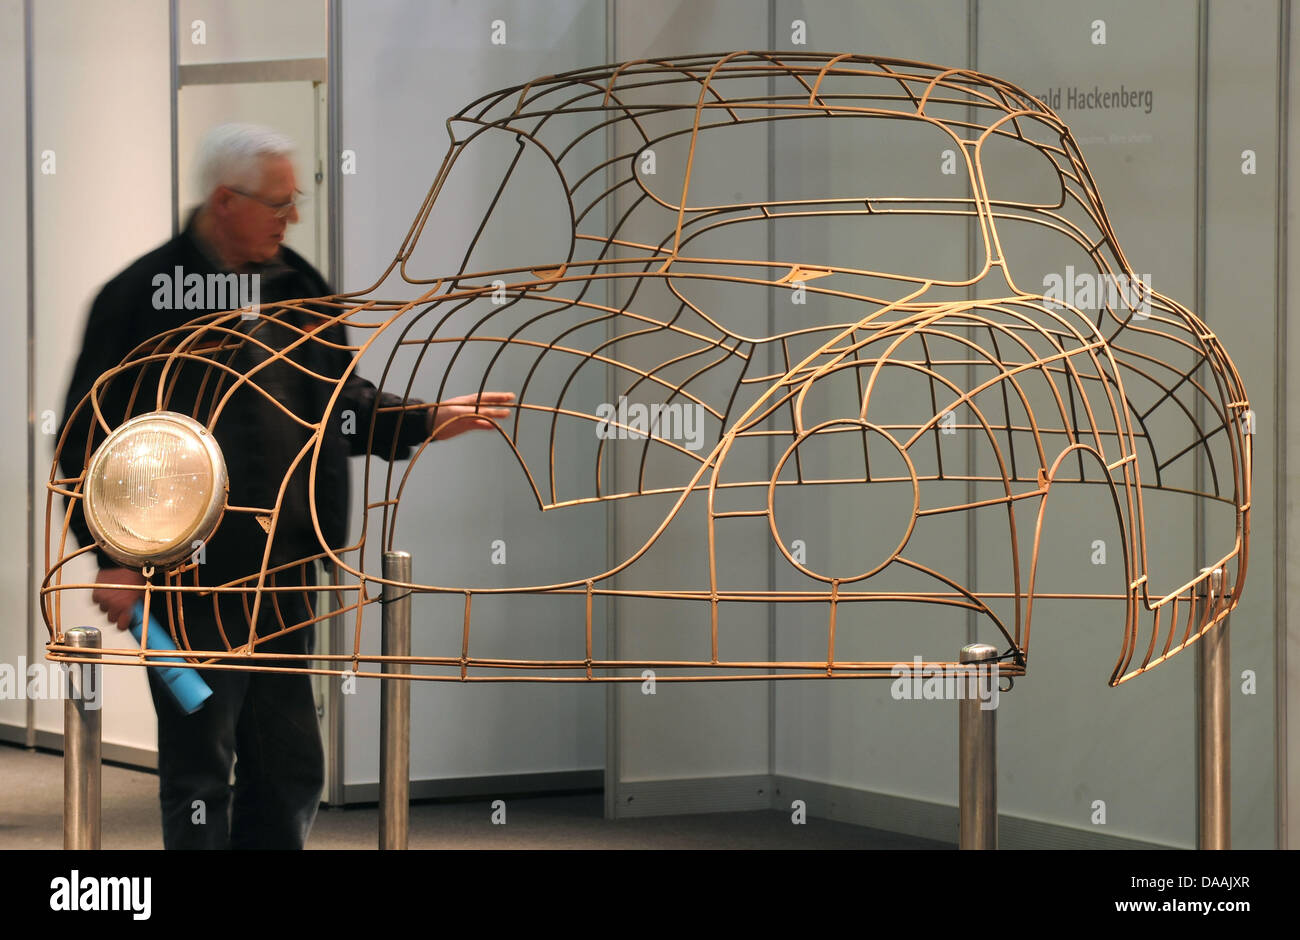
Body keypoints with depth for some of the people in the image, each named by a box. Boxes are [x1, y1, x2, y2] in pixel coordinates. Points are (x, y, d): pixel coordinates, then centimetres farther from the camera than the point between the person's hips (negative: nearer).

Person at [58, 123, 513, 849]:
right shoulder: (144, 297, -10)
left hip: (283, 572, 6)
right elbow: (89, 438, -8)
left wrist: (425, 422, 6)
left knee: (292, 773, 12)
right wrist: (113, 555, -14)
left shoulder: (299, 289, 10)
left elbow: (343, 407, 20)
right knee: (200, 776, 0)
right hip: (192, 578, -6)